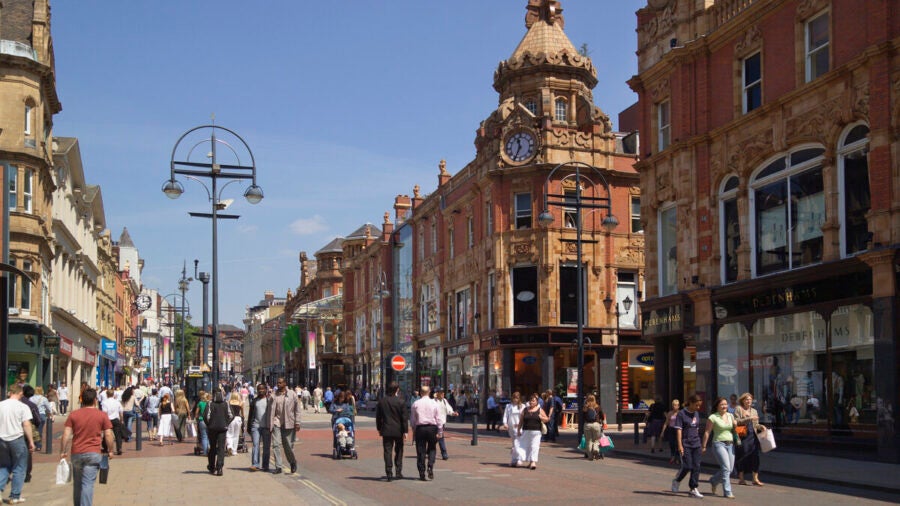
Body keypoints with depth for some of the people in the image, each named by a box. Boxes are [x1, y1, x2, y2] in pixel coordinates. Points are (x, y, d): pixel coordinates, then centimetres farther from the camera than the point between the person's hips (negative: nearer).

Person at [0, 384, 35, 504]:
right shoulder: (22, 407, -8)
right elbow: (26, 425, -11)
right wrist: (31, 441, -5)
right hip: (17, 439, -4)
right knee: (18, 469, 7)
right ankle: (15, 496, 9)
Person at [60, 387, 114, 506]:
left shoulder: (73, 414, 4)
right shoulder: (102, 415, -1)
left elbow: (66, 435, 0)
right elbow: (108, 435, -3)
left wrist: (63, 451, 8)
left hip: (76, 453, 3)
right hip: (93, 454, -3)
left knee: (77, 484, 18)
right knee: (88, 484, -6)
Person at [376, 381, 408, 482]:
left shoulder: (381, 401, 1)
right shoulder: (400, 402, -8)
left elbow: (378, 416, 7)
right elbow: (404, 418, -8)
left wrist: (379, 429, 16)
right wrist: (405, 431, -3)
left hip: (386, 430, 1)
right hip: (398, 430, -1)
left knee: (387, 451, 2)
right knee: (398, 451, 12)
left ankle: (389, 473, -4)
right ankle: (398, 472, 14)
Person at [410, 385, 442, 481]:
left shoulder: (415, 404, 1)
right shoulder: (434, 403, 0)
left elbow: (412, 419, 4)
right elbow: (438, 419, 0)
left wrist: (414, 431, 12)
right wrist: (440, 432, 4)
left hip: (420, 428, 0)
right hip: (432, 428, 0)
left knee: (421, 451, 5)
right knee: (432, 449, 14)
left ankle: (422, 473, 5)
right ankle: (430, 466, -8)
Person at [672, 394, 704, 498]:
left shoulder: (696, 414, 11)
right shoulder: (682, 414, -8)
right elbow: (678, 430, -11)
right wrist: (680, 445, -16)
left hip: (696, 444, 6)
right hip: (686, 444, -6)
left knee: (696, 467, 1)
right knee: (687, 466, -8)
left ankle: (694, 489, 6)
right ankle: (677, 481, 19)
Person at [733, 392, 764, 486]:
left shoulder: (754, 411, 17)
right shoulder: (738, 409, 1)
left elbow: (756, 424, 21)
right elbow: (736, 421, -10)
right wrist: (748, 418, -17)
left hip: (752, 435, 5)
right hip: (742, 436, -5)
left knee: (755, 456, -2)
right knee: (742, 456, 0)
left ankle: (755, 478, 2)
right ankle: (741, 478, 10)